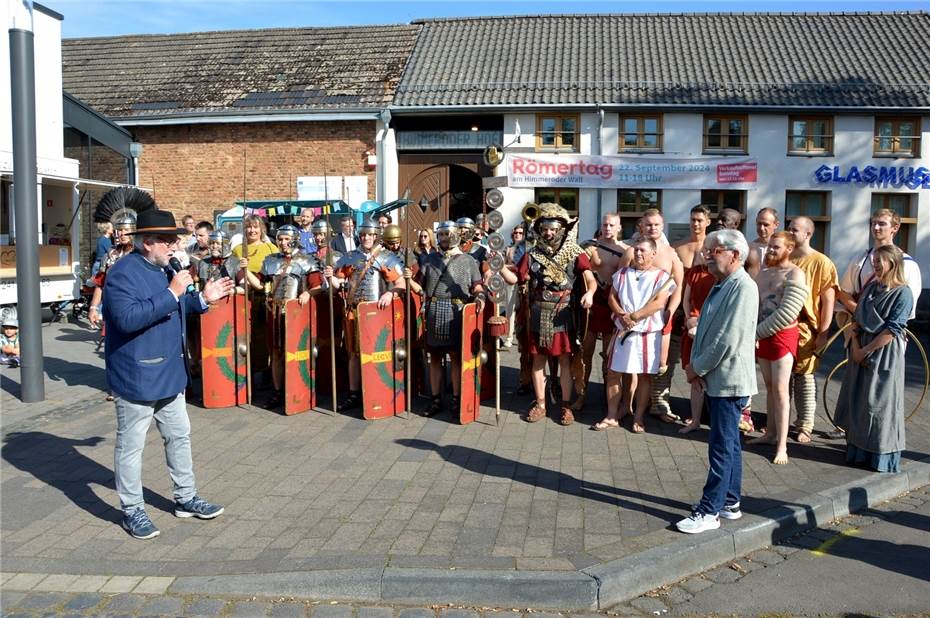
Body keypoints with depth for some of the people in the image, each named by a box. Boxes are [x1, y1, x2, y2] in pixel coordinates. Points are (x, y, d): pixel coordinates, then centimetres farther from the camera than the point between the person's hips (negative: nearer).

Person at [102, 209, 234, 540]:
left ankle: (185, 498, 31)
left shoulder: (163, 269, 10)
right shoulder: (123, 273, -18)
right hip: (136, 377, -9)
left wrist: (202, 298, 8)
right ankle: (132, 510, 20)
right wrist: (172, 293, -30)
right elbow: (128, 318, -31)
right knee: (131, 445, 6)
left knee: (179, 436, 17)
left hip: (169, 373, 9)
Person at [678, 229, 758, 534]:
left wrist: (698, 368, -13)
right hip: (715, 378, 10)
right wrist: (697, 367, 7)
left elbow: (728, 340, -22)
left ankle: (709, 511, 4)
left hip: (729, 379, -10)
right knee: (728, 443, 17)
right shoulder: (722, 285, 13)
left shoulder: (743, 287, -17)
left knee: (722, 447, -2)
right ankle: (729, 502, 27)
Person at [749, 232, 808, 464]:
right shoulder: (763, 272, 13)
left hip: (782, 335, -7)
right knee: (769, 387, 13)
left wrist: (759, 331, -17)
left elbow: (787, 312, -19)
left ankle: (781, 446, -4)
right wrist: (752, 331, -3)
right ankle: (770, 434, 23)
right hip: (760, 336, 7)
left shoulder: (795, 274, -11)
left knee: (780, 389, -6)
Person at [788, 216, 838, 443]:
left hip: (806, 330, -4)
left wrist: (823, 333, -11)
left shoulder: (821, 263, -5)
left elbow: (828, 301, -7)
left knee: (805, 378, 3)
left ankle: (805, 427, 12)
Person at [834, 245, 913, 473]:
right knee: (857, 402, 12)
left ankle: (882, 457, 10)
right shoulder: (870, 287, 10)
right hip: (860, 353, 7)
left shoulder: (903, 292, -10)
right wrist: (855, 347, -5)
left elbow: (893, 329, -15)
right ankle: (858, 452, 25)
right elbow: (856, 319, 9)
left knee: (879, 405, -1)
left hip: (885, 354, -6)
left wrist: (866, 350, -15)